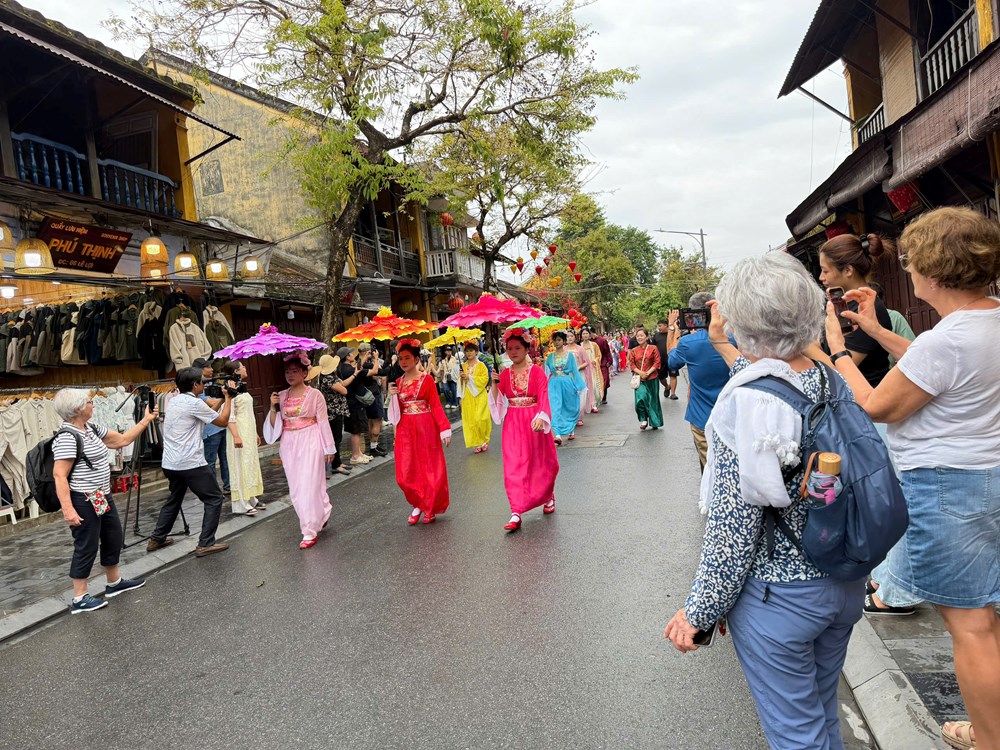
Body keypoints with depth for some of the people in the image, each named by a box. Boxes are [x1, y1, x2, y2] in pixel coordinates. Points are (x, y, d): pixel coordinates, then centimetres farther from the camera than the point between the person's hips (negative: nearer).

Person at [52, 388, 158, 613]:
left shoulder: (92, 429, 7)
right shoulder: (67, 437, -20)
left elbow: (123, 440, 16)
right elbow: (59, 476, -23)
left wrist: (146, 419, 13)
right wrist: (67, 509, -28)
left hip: (102, 497, 10)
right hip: (83, 502, -10)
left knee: (113, 537, 18)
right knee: (87, 546, 0)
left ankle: (114, 582, 35)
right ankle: (79, 599, 14)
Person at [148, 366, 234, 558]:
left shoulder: (174, 400, 11)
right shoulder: (194, 403, -13)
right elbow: (223, 421, -5)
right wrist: (228, 397, 4)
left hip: (170, 463, 9)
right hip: (191, 463, -9)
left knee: (174, 498, 26)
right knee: (214, 498, 1)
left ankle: (156, 539, 32)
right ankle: (205, 544, -2)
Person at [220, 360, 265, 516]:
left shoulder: (242, 388, 14)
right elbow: (230, 415, -19)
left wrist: (255, 433, 19)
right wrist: (236, 436, -25)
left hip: (249, 432, 9)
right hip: (239, 432, -9)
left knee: (251, 464, 13)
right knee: (241, 466, -4)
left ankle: (252, 499, 21)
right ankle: (242, 504, 1)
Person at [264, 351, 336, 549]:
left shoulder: (314, 395, -5)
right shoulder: (281, 397, 6)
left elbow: (323, 422, -2)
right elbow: (275, 425, 6)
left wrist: (329, 448, 0)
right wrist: (273, 408, -10)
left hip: (310, 444, -5)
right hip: (290, 446, 5)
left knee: (308, 486, -6)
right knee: (295, 488, 8)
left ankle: (310, 531, 3)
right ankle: (322, 514, 31)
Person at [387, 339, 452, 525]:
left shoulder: (426, 379, -4)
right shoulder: (398, 382, 9)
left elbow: (436, 405, -7)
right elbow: (397, 410, 11)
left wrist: (445, 429, -13)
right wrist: (392, 396, -7)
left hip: (425, 428, -4)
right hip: (405, 430, 4)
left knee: (429, 469, 4)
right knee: (406, 473, 2)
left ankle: (431, 509, 21)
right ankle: (419, 504, 23)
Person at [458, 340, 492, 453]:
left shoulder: (481, 365, -2)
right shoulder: (463, 366, 10)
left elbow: (485, 379, -11)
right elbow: (460, 382, 16)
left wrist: (470, 377, -15)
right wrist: (461, 378, -7)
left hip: (479, 396, -4)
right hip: (467, 397, 4)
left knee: (479, 419, -12)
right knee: (470, 420, 2)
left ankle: (484, 441, 8)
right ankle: (478, 443, 10)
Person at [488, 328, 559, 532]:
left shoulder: (536, 371, -5)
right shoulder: (505, 374, 5)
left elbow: (544, 396, -14)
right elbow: (497, 400, 2)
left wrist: (540, 417, -29)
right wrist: (495, 384, -14)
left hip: (533, 423, -2)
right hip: (513, 424, 2)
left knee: (541, 463, 12)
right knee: (514, 467, -3)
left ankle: (549, 497, 39)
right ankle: (516, 513, -3)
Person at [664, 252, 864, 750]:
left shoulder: (743, 408, -25)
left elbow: (733, 526, -21)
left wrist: (699, 611, -10)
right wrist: (724, 346, 22)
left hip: (778, 596, -7)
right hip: (846, 585, 7)